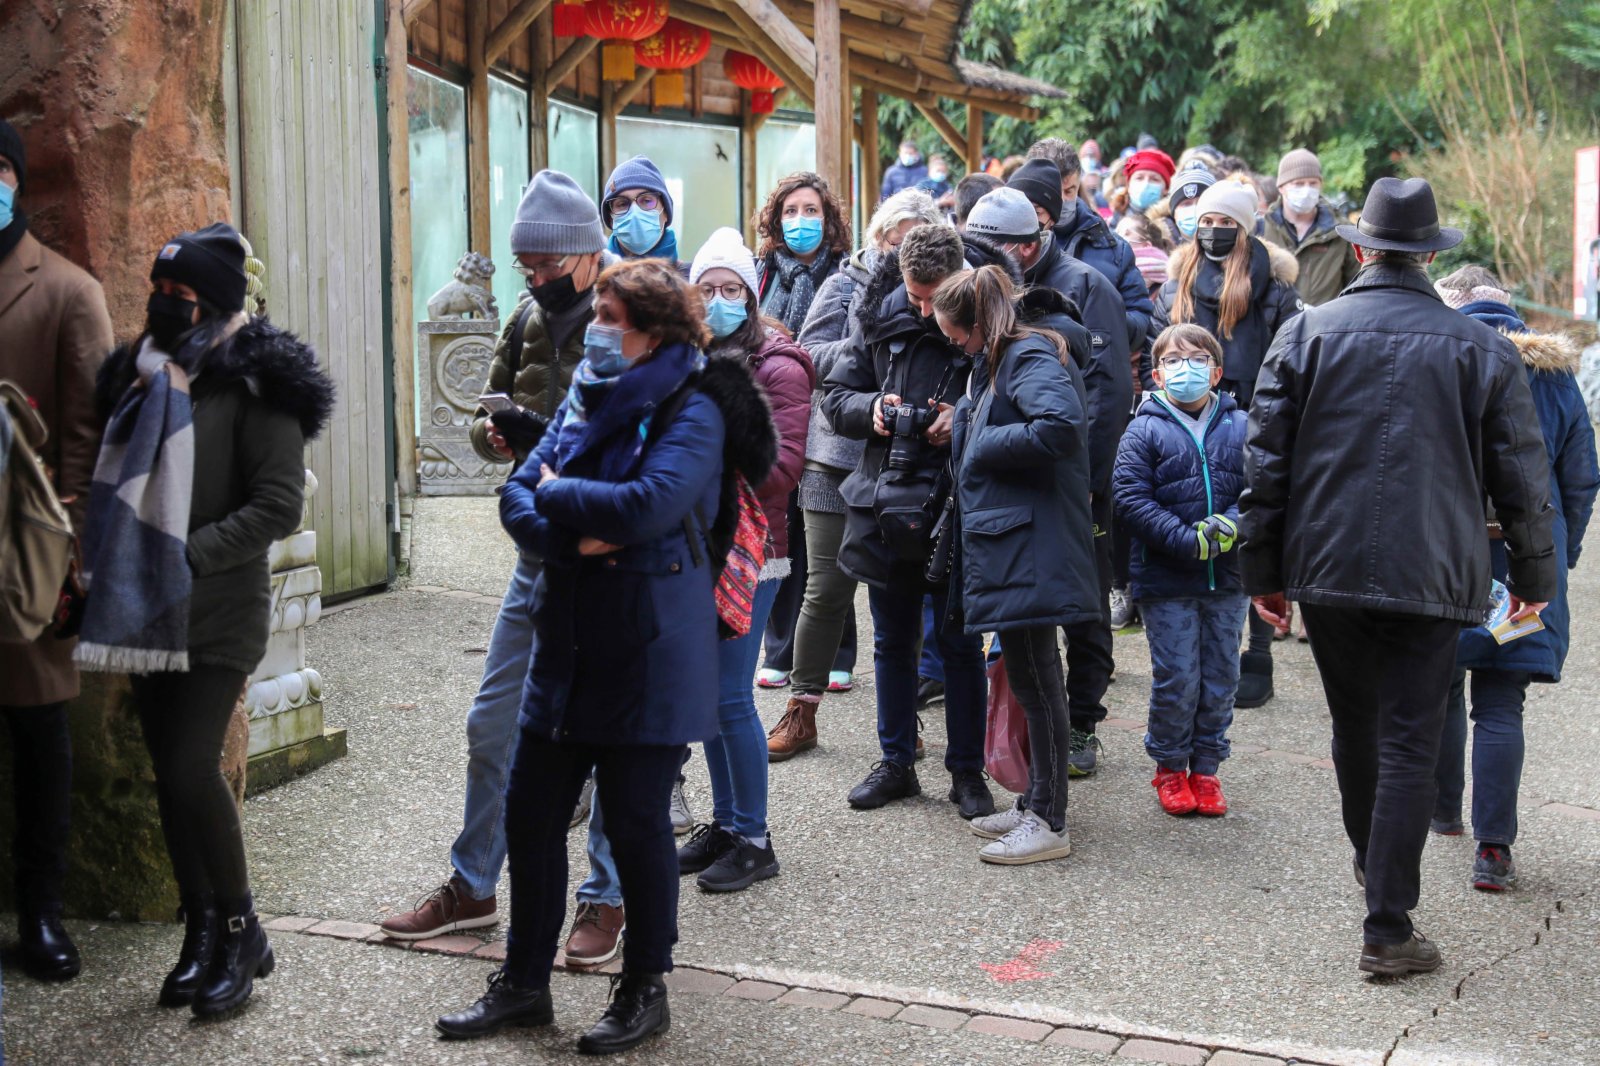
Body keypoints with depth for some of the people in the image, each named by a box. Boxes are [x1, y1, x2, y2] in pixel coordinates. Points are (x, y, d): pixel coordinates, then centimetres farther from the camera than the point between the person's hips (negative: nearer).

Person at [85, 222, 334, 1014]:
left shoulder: (255, 384, -8)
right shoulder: (141, 374, 13)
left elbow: (281, 506, -14)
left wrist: (190, 553, -18)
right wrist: (109, 563, 7)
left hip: (218, 616, -7)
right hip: (148, 613, 7)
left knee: (192, 769, -13)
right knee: (170, 773, 9)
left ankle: (242, 934, 5)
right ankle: (202, 933, 21)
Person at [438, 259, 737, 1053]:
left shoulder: (689, 414, -11)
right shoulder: (585, 398, 11)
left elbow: (648, 505, -27)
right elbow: (518, 497, 5)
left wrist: (557, 494, -11)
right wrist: (577, 537, -15)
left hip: (646, 654, -7)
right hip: (567, 643, 7)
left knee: (635, 823, 3)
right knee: (530, 812, 10)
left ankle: (645, 990, 20)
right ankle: (524, 982, 25)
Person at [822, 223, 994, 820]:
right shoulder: (883, 320, 4)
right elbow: (836, 396, 12)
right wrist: (871, 408, -9)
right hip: (886, 506, 4)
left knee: (961, 644, 6)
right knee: (892, 642, 14)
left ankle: (966, 770, 18)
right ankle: (896, 763, 27)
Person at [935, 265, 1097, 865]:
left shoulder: (1031, 358, -13)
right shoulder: (995, 363, 17)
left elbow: (1062, 425, -30)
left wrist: (980, 443, -18)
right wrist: (962, 426, 7)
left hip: (1030, 546, -10)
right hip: (1003, 541, 10)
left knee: (1036, 680, -3)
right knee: (1029, 676, 16)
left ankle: (1049, 822, 4)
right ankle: (1036, 803, 26)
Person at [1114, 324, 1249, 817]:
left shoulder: (1239, 427, 4)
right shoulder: (1145, 431, -4)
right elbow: (1132, 500, -10)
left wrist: (1228, 526, -18)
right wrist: (1187, 540, -18)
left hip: (1226, 578, 3)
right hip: (1165, 580, -3)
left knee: (1220, 678, 10)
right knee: (1176, 680, 0)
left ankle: (1206, 767, 25)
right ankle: (1170, 767, 20)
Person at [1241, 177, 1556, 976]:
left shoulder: (1305, 333, 0)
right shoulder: (1482, 348, -1)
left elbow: (1266, 460, 1)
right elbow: (1522, 475, 3)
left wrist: (1262, 569, 8)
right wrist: (1532, 574, 15)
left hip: (1325, 568, 2)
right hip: (1431, 574, -2)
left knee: (1354, 726, 20)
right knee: (1409, 746, 0)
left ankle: (1374, 869, 41)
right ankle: (1388, 928, -3)